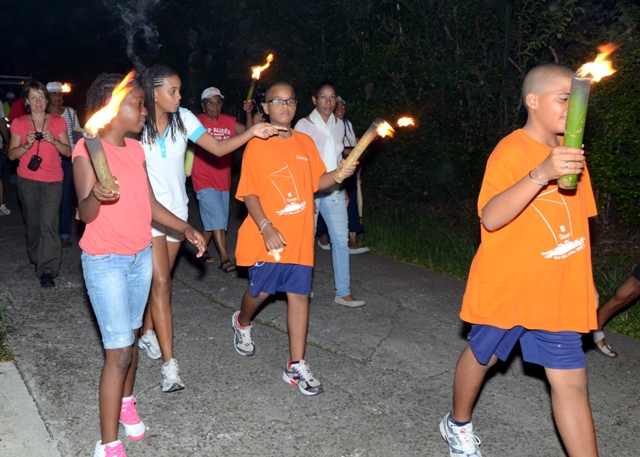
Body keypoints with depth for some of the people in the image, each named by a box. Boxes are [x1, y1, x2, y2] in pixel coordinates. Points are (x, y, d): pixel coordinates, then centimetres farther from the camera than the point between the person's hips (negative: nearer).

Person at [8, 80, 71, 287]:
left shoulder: (58, 122, 4)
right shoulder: (19, 123, 4)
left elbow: (68, 151, 3)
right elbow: (12, 154, 2)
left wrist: (54, 141, -15)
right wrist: (27, 145, -16)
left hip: (53, 181, -1)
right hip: (27, 180, 1)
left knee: (48, 224, -12)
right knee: (32, 223, 9)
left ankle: (47, 271, -12)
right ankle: (36, 258, 31)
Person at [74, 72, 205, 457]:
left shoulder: (135, 149, 8)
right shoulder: (88, 149, -14)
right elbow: (84, 213, -21)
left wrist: (186, 227, 3)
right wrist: (96, 196, -42)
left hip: (141, 256, 7)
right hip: (105, 261, -7)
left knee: (131, 336, 16)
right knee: (119, 350, -7)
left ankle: (126, 403, 39)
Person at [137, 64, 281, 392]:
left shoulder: (183, 118, -3)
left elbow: (218, 148, -8)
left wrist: (252, 132, -21)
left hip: (176, 211, 4)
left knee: (160, 279, 16)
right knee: (161, 283, -9)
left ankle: (148, 334, 39)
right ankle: (169, 364, -5)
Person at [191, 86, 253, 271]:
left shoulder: (229, 122, 5)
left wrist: (248, 113, -17)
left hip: (223, 181, 6)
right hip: (204, 180, -5)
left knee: (215, 220, 15)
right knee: (218, 219, -9)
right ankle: (225, 259, -3)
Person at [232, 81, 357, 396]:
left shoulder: (306, 143, 7)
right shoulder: (256, 145, -6)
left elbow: (316, 182, 13)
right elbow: (249, 194, -10)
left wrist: (338, 173, -7)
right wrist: (266, 227, -23)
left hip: (300, 237, 3)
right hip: (267, 237, -3)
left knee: (299, 295, 3)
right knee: (260, 290, 10)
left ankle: (296, 366, 11)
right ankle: (242, 323, 46)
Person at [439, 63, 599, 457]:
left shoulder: (570, 151, 7)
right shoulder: (511, 150, -15)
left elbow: (577, 222, 16)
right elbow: (490, 218, -29)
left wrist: (588, 280, 17)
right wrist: (541, 174, -40)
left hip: (558, 291, 5)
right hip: (506, 287, -5)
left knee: (571, 380, 2)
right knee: (482, 356, 16)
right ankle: (458, 424, 43)